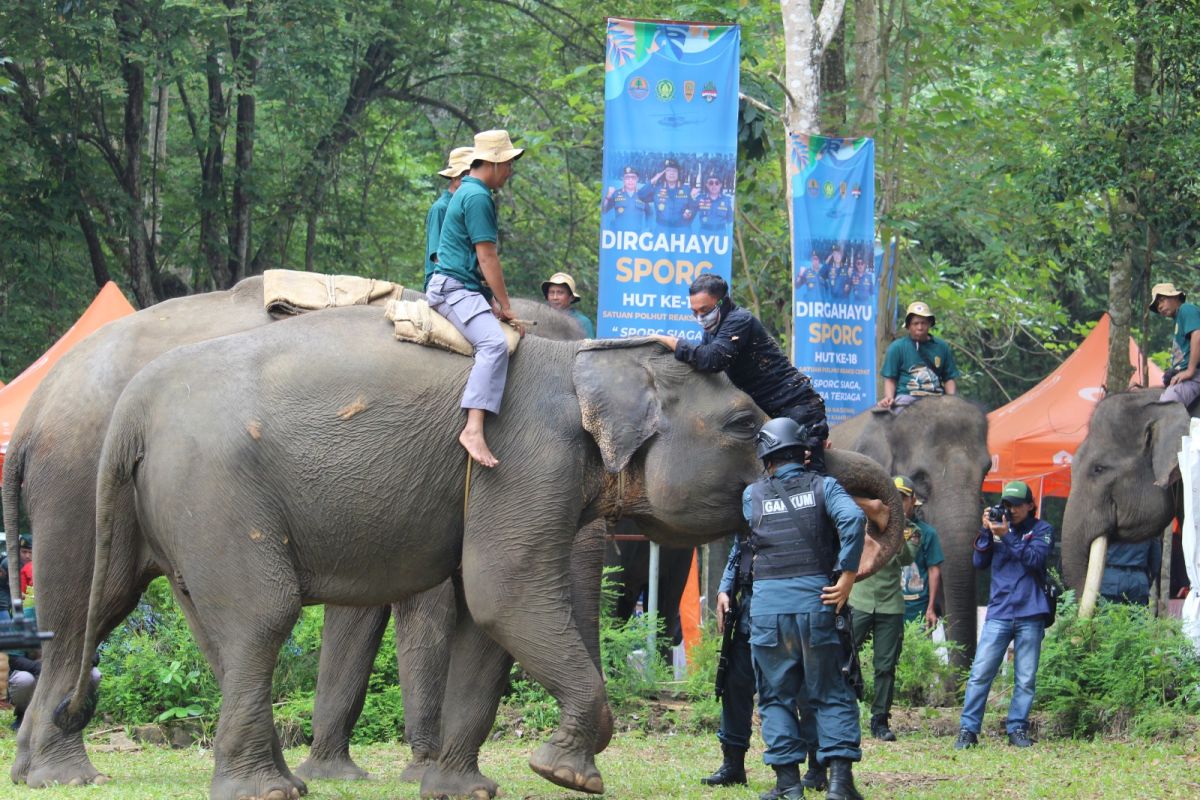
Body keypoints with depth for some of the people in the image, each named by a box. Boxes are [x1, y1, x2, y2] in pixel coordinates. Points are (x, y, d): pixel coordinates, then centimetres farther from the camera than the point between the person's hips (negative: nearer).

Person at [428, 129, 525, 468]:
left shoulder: (469, 193, 22)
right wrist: (505, 306, -8)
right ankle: (473, 429, -44)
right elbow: (487, 258, -14)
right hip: (454, 287, -11)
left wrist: (494, 301, 20)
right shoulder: (477, 197, -12)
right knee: (494, 343, -30)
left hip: (467, 287, 11)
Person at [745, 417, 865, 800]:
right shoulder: (822, 486, 3)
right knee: (830, 694, 5)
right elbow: (853, 518, -12)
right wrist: (847, 577, -8)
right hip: (815, 601, 0)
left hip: (768, 606, 0)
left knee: (776, 696, 7)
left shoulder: (752, 495, 8)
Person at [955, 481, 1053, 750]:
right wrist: (986, 531, -6)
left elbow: (1035, 558, -12)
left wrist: (1006, 536, -18)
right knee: (980, 673, -6)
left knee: (1026, 679, 1)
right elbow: (979, 562, 6)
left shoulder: (1041, 530, 5)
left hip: (1030, 615, -1)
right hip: (998, 613, 1)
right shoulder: (998, 524, 11)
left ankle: (1018, 729, 10)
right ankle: (968, 730, -4)